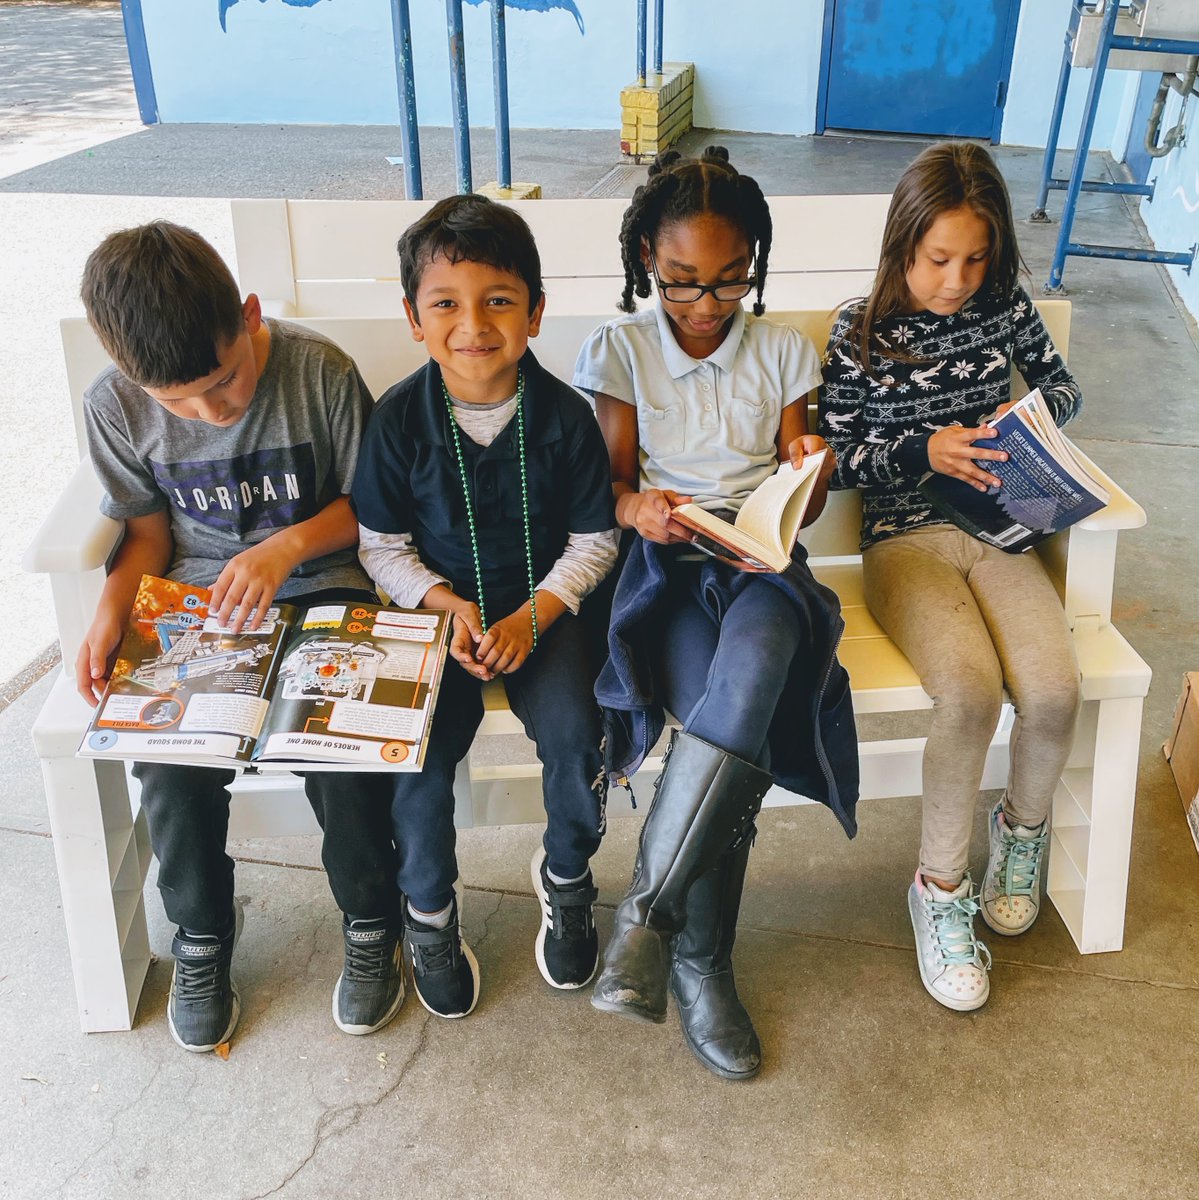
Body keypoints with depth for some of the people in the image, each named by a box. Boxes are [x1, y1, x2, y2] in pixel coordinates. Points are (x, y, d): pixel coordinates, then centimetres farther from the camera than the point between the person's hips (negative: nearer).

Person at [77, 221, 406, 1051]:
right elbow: (149, 529, 7)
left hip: (320, 591, -2)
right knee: (170, 762, -19)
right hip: (199, 604, 3)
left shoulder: (319, 372, -15)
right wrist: (112, 610, -11)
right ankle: (203, 930, 12)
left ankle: (371, 921, 6)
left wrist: (288, 546, -21)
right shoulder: (116, 406, -8)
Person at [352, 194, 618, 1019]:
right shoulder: (400, 418, -7)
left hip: (542, 607, 0)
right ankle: (431, 908, 12)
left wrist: (532, 616, -14)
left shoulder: (564, 415, -7)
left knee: (575, 740, -21)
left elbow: (594, 541, -1)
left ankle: (567, 882, 12)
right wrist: (449, 605, -15)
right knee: (419, 759, -19)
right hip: (440, 611, 0)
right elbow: (382, 545, 0)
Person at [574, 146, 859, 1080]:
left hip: (761, 559, 2)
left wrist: (810, 473, -13)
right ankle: (700, 962, -14)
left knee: (754, 663, -37)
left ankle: (648, 910, -31)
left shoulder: (784, 353, 12)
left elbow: (802, 502, 12)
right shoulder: (621, 351, 7)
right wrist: (639, 507, -20)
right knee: (734, 730, -30)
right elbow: (613, 483, 4)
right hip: (667, 559, -1)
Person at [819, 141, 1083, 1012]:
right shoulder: (861, 333, -2)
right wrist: (924, 451, -14)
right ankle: (941, 886, -5)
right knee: (970, 693, -29)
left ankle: (1023, 827, 13)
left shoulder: (1007, 307, 6)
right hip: (905, 539, -3)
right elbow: (835, 456, 0)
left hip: (998, 528, 3)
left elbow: (1065, 388, 21)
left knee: (1053, 691, -22)